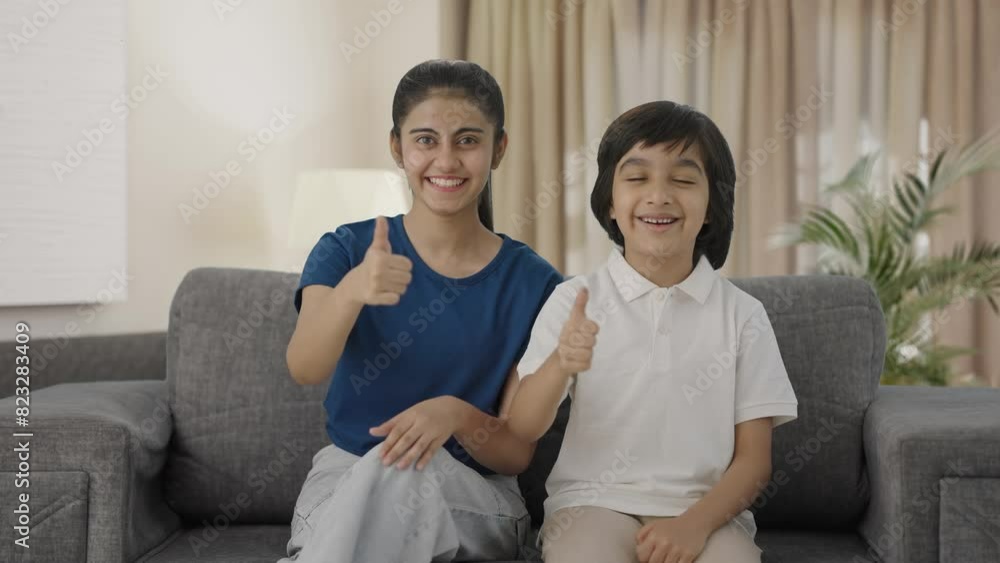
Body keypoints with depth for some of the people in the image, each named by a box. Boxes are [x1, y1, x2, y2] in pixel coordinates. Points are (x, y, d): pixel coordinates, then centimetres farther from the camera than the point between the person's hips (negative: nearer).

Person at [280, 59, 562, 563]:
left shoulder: (534, 282, -2)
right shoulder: (346, 250, 0)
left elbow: (517, 453, -3)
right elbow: (305, 370, -20)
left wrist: (456, 413, -26)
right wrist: (351, 292, -41)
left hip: (474, 503, 0)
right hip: (345, 479, 0)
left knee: (402, 467, -34)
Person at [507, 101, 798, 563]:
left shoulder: (742, 315, 5)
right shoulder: (574, 301, 3)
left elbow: (753, 459, 4)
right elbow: (520, 432, -2)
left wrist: (696, 522, -15)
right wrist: (559, 366, -22)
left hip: (706, 510, 1)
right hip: (593, 502, -1)